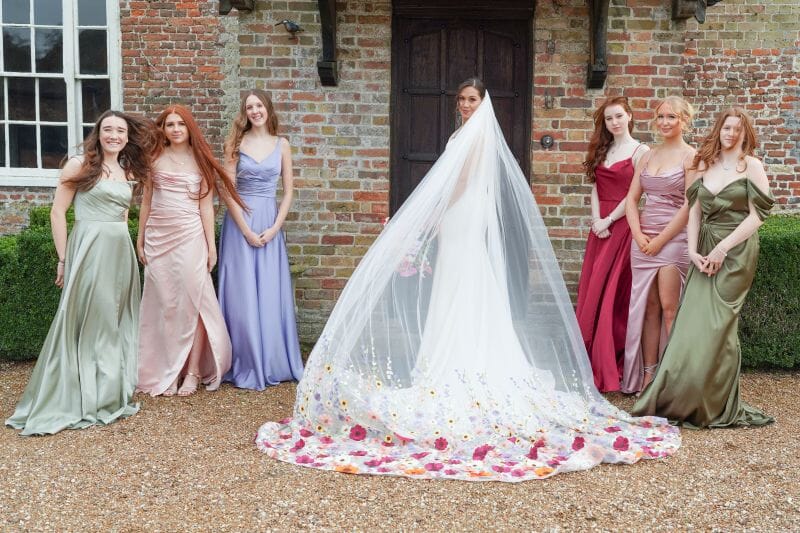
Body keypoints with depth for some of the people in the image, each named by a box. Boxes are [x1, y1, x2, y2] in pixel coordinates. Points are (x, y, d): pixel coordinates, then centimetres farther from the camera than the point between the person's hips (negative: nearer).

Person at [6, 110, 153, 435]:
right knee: (85, 323, 0)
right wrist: (63, 259, -8)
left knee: (116, 324, 12)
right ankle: (75, 400, 11)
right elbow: (58, 213, -5)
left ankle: (113, 393, 25)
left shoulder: (128, 173, 13)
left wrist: (119, 244, 15)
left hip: (121, 252, 6)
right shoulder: (80, 165, -4)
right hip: (89, 250, -6)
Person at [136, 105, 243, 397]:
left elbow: (205, 204, 3)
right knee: (163, 303, 3)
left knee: (192, 301, -4)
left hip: (190, 236, -2)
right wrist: (140, 239, 11)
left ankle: (193, 371, 3)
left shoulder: (200, 160, 5)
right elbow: (147, 201, 12)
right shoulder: (155, 159, 7)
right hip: (158, 238, 2)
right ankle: (165, 372, 11)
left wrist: (211, 243, -1)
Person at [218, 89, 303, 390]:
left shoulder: (282, 145, 8)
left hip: (270, 223, 2)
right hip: (240, 223, -2)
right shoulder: (236, 144, 1)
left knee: (271, 295, 5)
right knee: (242, 296, 0)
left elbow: (288, 192, 6)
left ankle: (274, 363, 18)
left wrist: (275, 227, -5)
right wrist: (246, 230, -11)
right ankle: (246, 367, 10)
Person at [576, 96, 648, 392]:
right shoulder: (602, 151, 16)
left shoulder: (640, 151, -4)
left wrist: (608, 220, -11)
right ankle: (592, 361, 15)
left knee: (613, 293, -5)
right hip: (600, 227, 7)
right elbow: (595, 189, 9)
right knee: (591, 291, 6)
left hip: (622, 226, -7)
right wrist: (596, 220, -5)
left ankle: (609, 368, 4)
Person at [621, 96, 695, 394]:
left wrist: (660, 240, -11)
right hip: (643, 239, 5)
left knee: (669, 308, -6)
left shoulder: (690, 156, -4)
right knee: (648, 307, 7)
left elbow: (690, 205, -12)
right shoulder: (648, 156, 13)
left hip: (674, 238, -5)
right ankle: (647, 375, 14)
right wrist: (638, 235, -3)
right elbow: (631, 199, 11)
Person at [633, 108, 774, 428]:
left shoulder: (751, 166, 0)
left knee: (716, 326, -6)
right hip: (705, 252, 4)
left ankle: (717, 407, 7)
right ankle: (681, 398, 12)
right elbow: (695, 211, 11)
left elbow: (757, 215, -6)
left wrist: (722, 248, -12)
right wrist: (693, 251, -1)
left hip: (736, 252, -4)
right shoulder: (704, 165, 13)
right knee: (693, 323, 2)